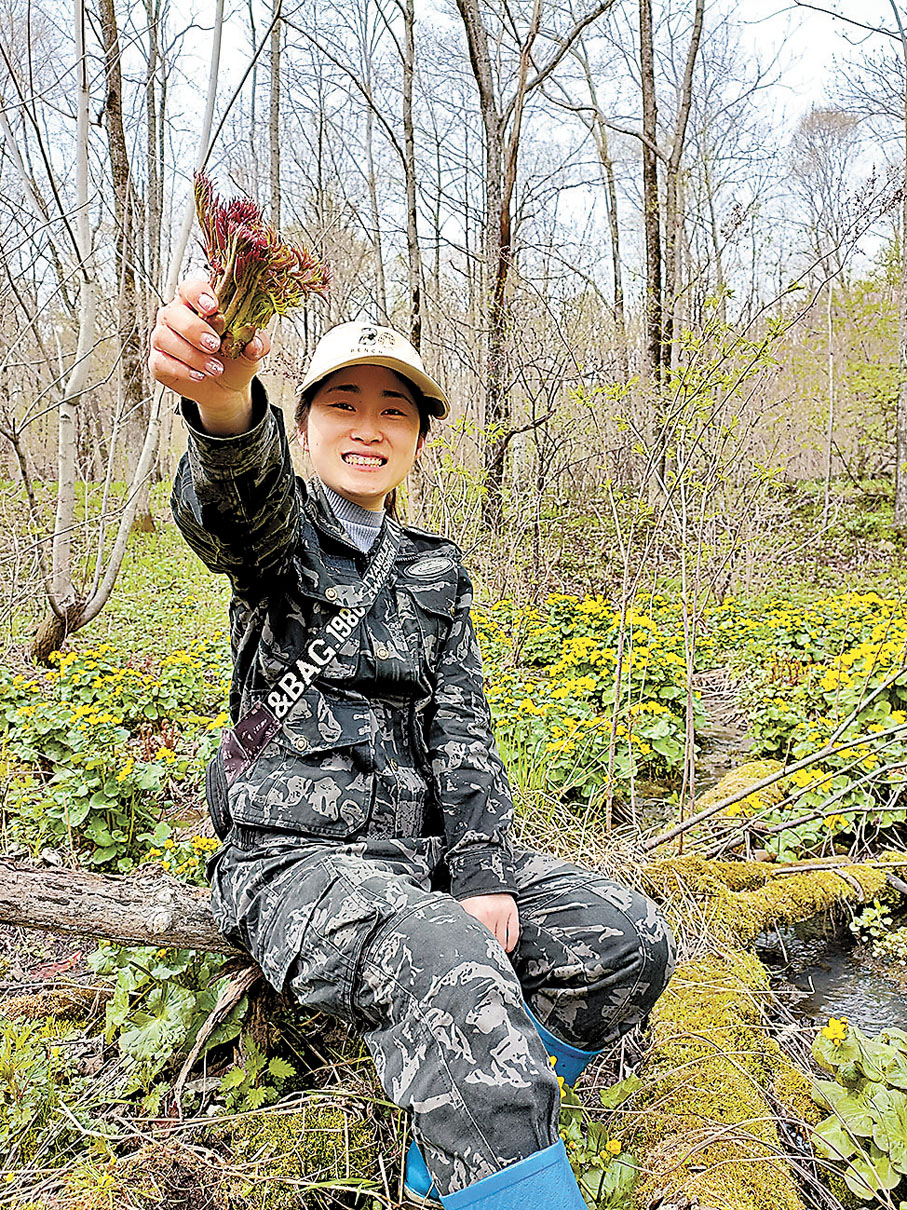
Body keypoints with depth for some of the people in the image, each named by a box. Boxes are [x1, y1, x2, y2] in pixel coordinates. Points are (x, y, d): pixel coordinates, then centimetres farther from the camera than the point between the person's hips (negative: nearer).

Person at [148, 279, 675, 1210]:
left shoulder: (435, 570, 14)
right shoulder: (276, 533, 0)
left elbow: (461, 726, 5)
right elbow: (231, 502, -27)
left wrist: (483, 872, -9)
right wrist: (224, 401, -51)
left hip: (422, 849, 6)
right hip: (294, 859, -5)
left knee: (628, 941, -11)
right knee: (456, 973, -35)